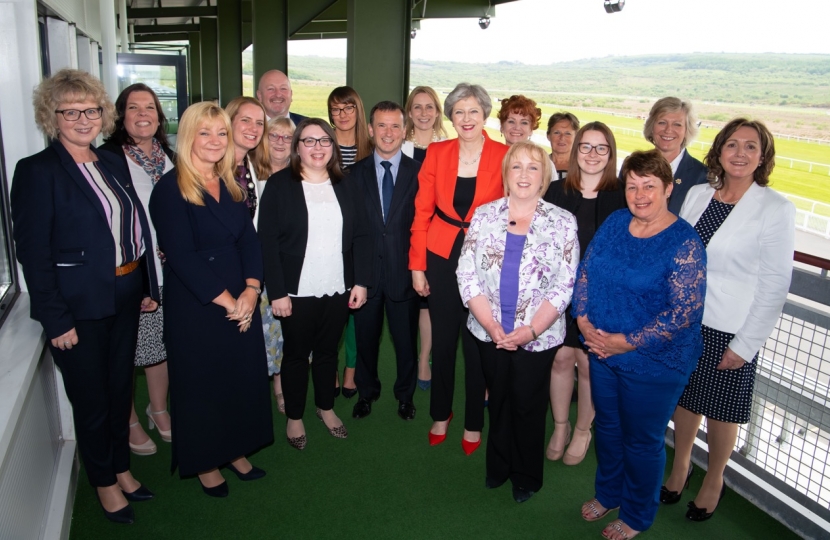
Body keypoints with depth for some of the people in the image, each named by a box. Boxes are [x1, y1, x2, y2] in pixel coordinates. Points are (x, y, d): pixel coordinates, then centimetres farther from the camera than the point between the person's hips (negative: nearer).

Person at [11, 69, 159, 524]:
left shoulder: (113, 165, 8)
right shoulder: (36, 171, -11)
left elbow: (138, 228, 11)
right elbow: (32, 252, -14)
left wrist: (147, 287, 8)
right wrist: (55, 319, -16)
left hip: (125, 296, 6)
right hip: (79, 307, -6)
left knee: (120, 389, 19)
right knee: (92, 401, 10)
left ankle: (121, 468, 39)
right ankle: (104, 482, 31)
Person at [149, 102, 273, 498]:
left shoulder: (232, 185, 8)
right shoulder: (170, 189, -12)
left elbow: (249, 239, 3)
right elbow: (181, 255, -18)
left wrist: (251, 289, -12)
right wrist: (226, 301, -17)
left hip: (241, 299, 6)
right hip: (193, 304, -5)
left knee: (242, 377, 13)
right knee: (200, 383, 9)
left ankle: (235, 450, 35)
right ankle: (205, 463, 29)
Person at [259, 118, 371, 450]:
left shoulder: (344, 186, 6)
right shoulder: (279, 185, -6)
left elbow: (360, 236, 6)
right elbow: (268, 242, -9)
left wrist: (361, 281, -1)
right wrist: (277, 292, -13)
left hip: (338, 289, 3)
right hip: (297, 291, -3)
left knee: (328, 350, 16)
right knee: (297, 353, 11)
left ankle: (326, 407, 37)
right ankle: (294, 417, 29)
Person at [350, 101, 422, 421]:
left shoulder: (418, 172, -3)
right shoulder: (356, 173, 2)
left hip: (404, 271, -1)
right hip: (366, 270, 2)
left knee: (406, 338, 13)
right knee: (365, 336, 16)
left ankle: (405, 395, 36)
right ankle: (366, 392, 39)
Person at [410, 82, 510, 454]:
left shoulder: (504, 156, -6)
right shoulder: (436, 153, 0)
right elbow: (422, 211, 2)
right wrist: (417, 264, 0)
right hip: (442, 258, 2)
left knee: (476, 343, 9)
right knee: (442, 340, 14)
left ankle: (473, 423, 29)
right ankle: (441, 413, 35)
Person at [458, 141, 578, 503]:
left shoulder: (563, 222, -5)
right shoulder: (484, 215, -1)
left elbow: (565, 286, -8)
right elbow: (466, 274, -4)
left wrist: (530, 330, -16)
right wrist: (493, 327, -13)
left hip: (538, 336, -2)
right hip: (490, 333, 2)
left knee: (528, 405, 12)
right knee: (498, 400, 18)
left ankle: (526, 477, 35)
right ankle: (499, 466, 41)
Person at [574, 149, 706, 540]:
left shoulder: (684, 243, -18)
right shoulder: (615, 222, 0)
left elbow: (684, 311, -22)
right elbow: (585, 270, 5)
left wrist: (626, 342, -22)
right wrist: (583, 320, -9)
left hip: (654, 364, -5)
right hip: (602, 351, 6)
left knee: (642, 441, 14)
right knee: (607, 426, 22)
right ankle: (607, 493, 48)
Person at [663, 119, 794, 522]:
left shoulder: (776, 209, -11)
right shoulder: (697, 194, 2)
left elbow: (775, 285, -10)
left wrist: (746, 345, -11)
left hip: (730, 330, -4)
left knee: (720, 410, 11)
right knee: (684, 397, 16)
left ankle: (714, 481, 34)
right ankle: (680, 465, 38)